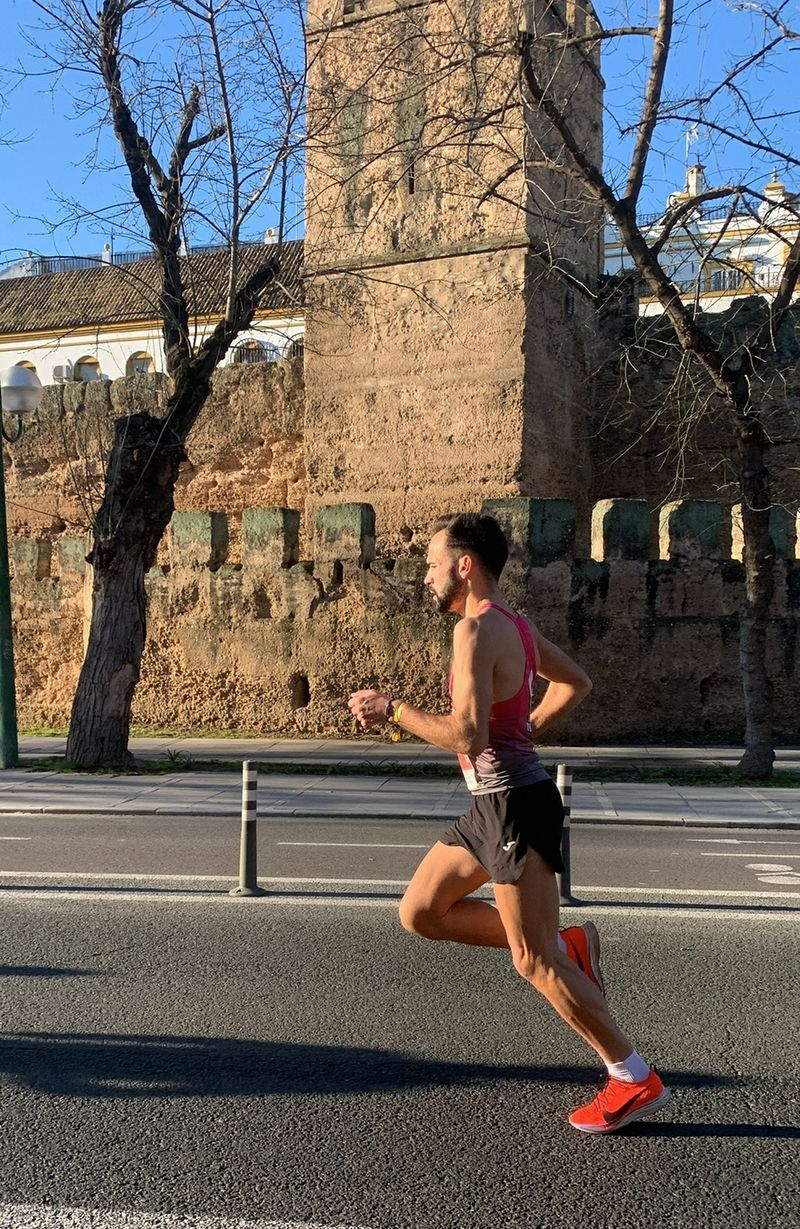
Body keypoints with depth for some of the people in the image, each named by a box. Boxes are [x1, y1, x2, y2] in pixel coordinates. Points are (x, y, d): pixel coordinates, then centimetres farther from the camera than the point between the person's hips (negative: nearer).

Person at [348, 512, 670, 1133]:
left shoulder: (477, 628, -18)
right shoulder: (515, 623, 11)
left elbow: (467, 736, -27)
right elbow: (576, 683, 23)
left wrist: (393, 709, -15)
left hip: (514, 805, -10)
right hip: (493, 804, 10)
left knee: (533, 961, 0)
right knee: (420, 912, 14)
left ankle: (636, 1081, 13)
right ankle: (568, 945, 17)